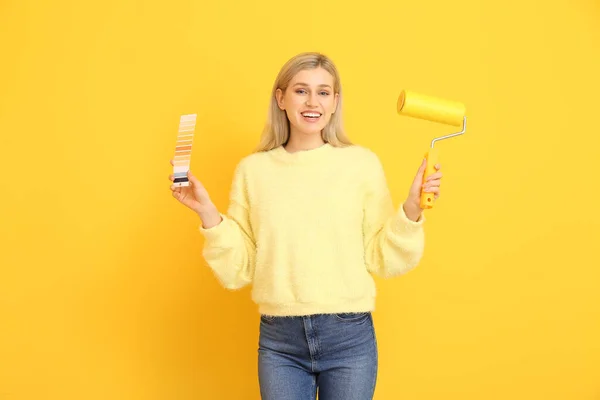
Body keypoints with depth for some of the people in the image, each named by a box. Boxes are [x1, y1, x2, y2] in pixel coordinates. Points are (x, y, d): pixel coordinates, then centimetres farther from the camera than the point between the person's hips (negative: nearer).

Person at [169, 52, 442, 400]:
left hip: (349, 337, -1)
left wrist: (411, 210, -14)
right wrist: (207, 213, -9)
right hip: (278, 341, 1)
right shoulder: (253, 169, 1)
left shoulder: (362, 162, -4)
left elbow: (384, 261, -1)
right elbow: (237, 271, 2)